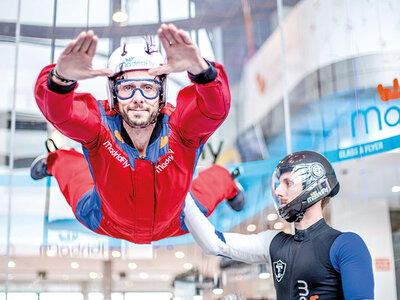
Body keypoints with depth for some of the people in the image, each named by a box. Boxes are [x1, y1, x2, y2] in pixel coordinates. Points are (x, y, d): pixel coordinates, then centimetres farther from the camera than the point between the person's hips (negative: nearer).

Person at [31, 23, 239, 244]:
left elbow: (216, 107, -58)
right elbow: (57, 110, -53)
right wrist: (61, 77, -75)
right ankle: (57, 162, 60)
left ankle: (226, 185, 64)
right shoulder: (101, 123, -37)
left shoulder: (178, 126, -39)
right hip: (109, 227, 0)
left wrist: (200, 69, -78)